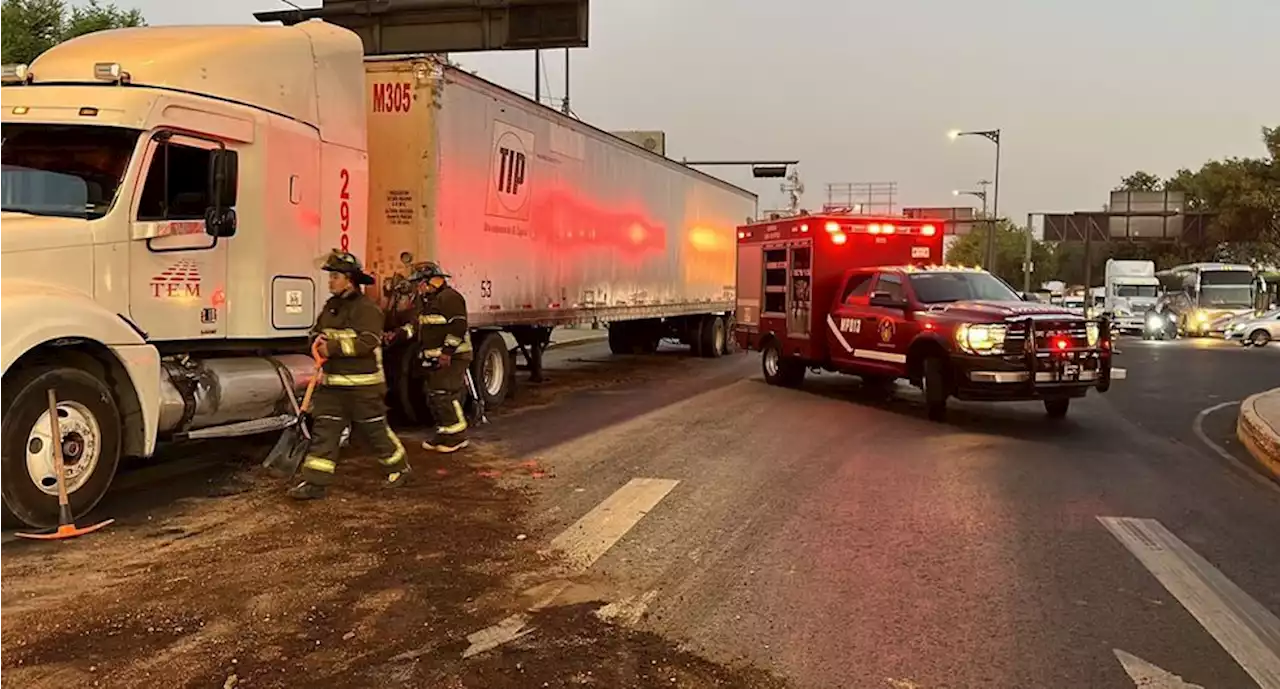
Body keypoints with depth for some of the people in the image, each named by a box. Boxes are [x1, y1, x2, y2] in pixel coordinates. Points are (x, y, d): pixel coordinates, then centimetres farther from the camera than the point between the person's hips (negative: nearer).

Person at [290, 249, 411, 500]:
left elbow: (367, 342, -24)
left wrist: (333, 347, -25)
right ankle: (315, 482, 3)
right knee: (323, 431, 2)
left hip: (362, 385, -7)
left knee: (375, 429, 7)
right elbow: (316, 332, 19)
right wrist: (318, 343, -5)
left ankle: (399, 467, 28)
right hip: (332, 384, 7)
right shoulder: (331, 306, 13)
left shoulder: (367, 308, -13)